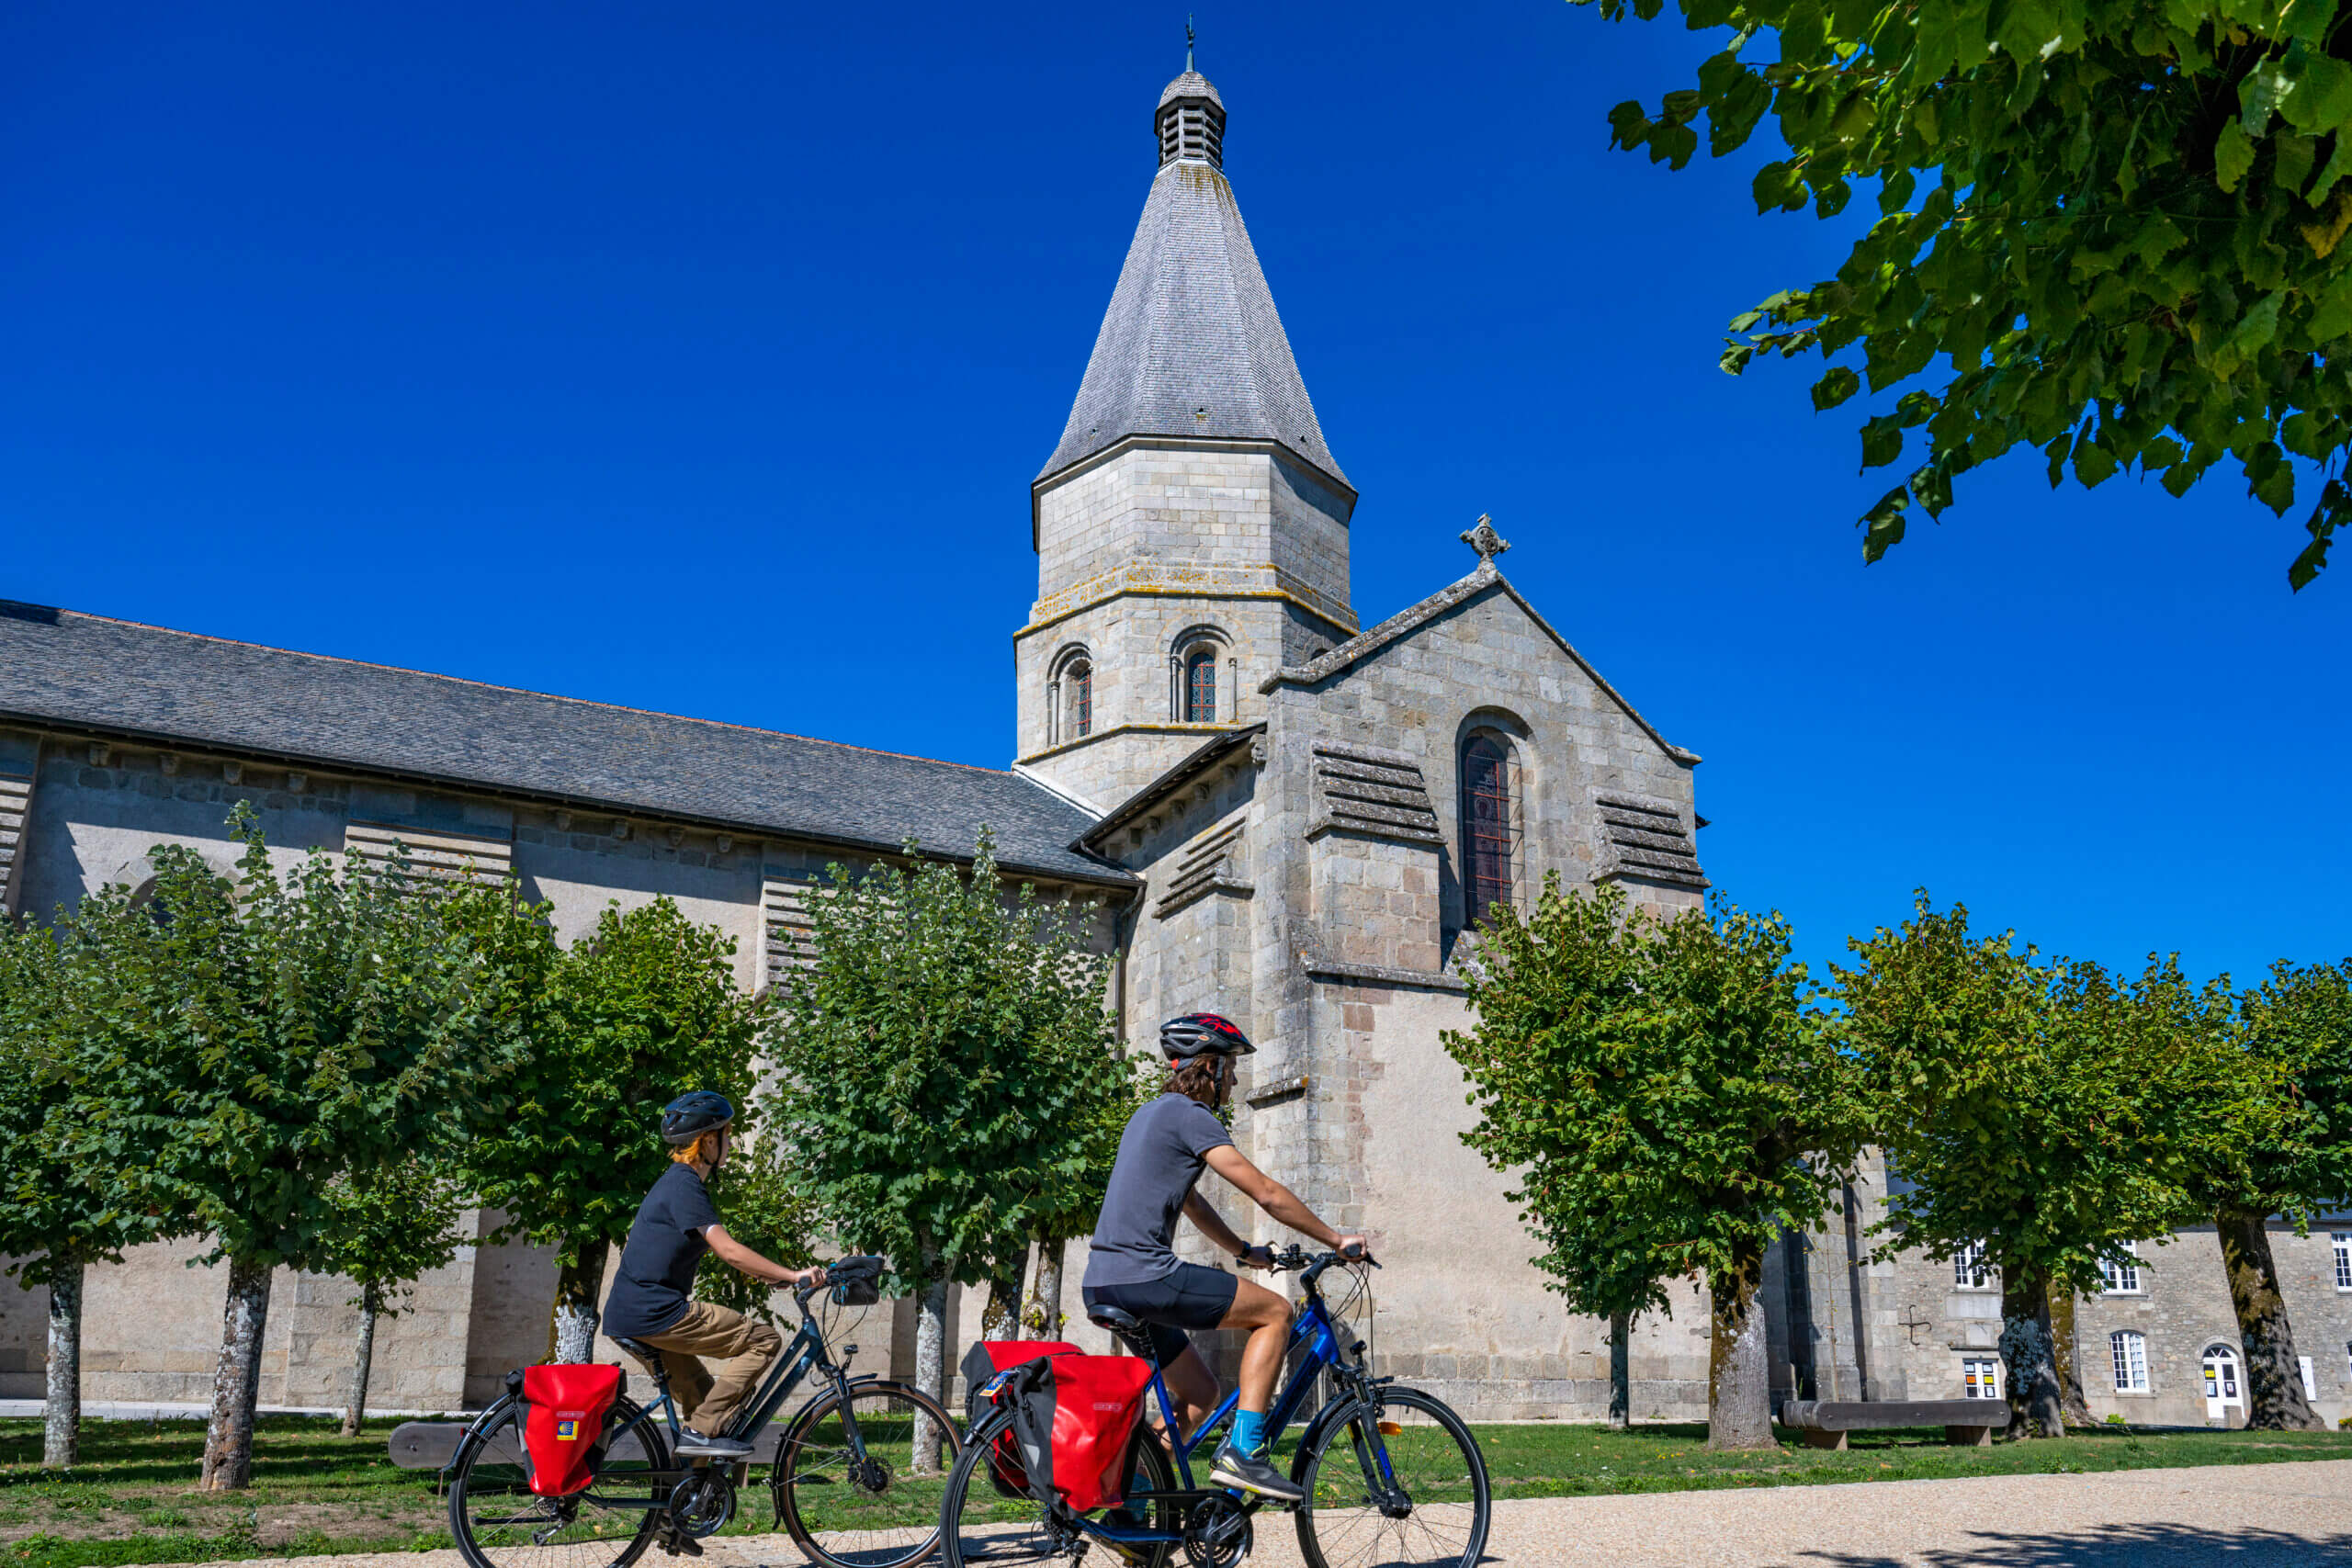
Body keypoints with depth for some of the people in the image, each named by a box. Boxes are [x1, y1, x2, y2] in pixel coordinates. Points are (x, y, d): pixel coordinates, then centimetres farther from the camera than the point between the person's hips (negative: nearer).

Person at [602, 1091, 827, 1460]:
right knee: (765, 1340, -8)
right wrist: (793, 1275, -22)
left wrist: (779, 1274, 22)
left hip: (628, 1316, 10)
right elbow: (729, 1251, -22)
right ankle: (703, 1431, -9)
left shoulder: (677, 1181, 18)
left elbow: (720, 1249, 25)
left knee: (706, 1393, 24)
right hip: (655, 1315, -10)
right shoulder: (685, 1185, -14)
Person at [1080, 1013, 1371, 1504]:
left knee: (1199, 1392, 19)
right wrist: (1336, 1240, 1)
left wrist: (1245, 1252, 38)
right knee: (1275, 1312, -1)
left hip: (1102, 1285, 10)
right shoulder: (1189, 1114, -7)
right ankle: (1242, 1450, -6)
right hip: (1143, 1276, -10)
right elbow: (1267, 1193, -8)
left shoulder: (1152, 1114, 23)